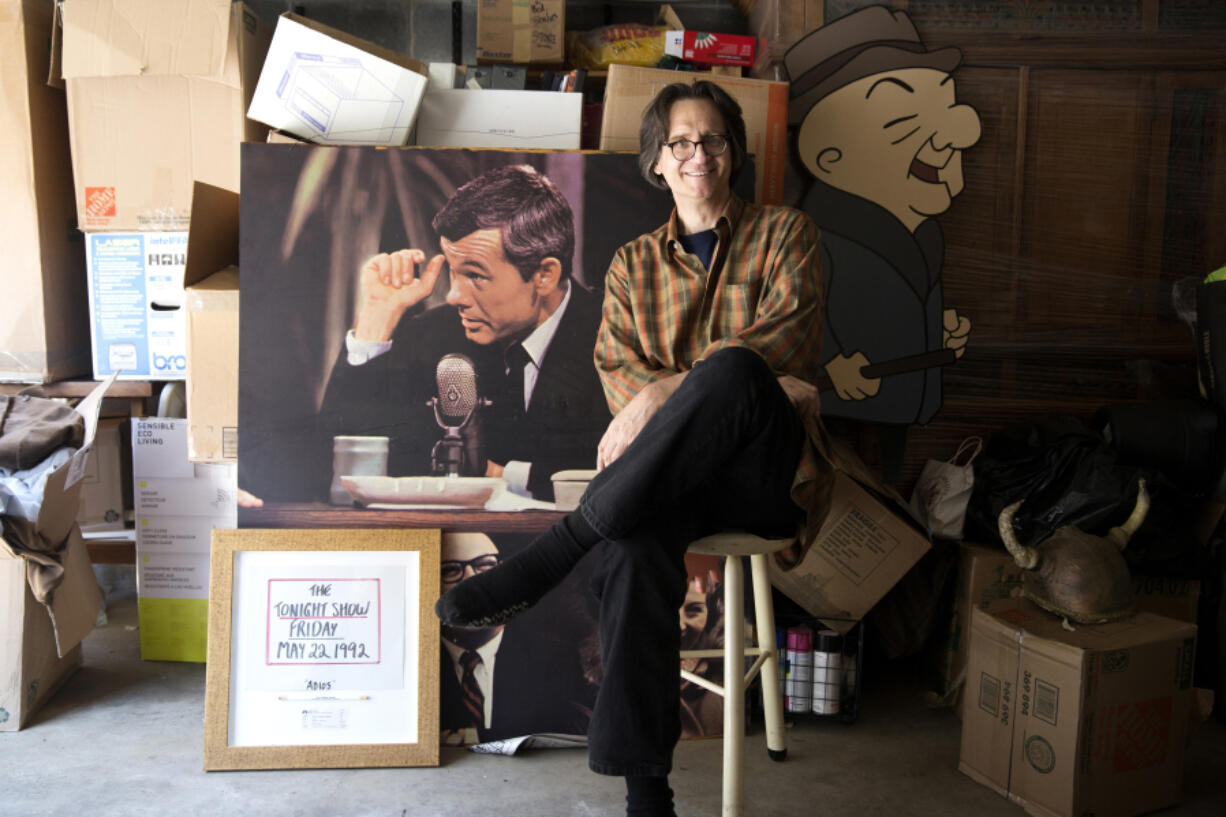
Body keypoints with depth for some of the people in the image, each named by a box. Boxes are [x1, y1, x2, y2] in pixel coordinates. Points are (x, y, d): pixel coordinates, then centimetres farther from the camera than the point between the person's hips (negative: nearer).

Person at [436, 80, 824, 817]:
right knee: (637, 536, -36)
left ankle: (554, 551, -32)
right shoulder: (633, 264, 21)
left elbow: (789, 337, -4)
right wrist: (687, 408, -16)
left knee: (729, 371, -38)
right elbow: (617, 368, 8)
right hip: (671, 468, 2)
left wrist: (669, 391, -17)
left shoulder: (784, 232, 13)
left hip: (767, 462, -2)